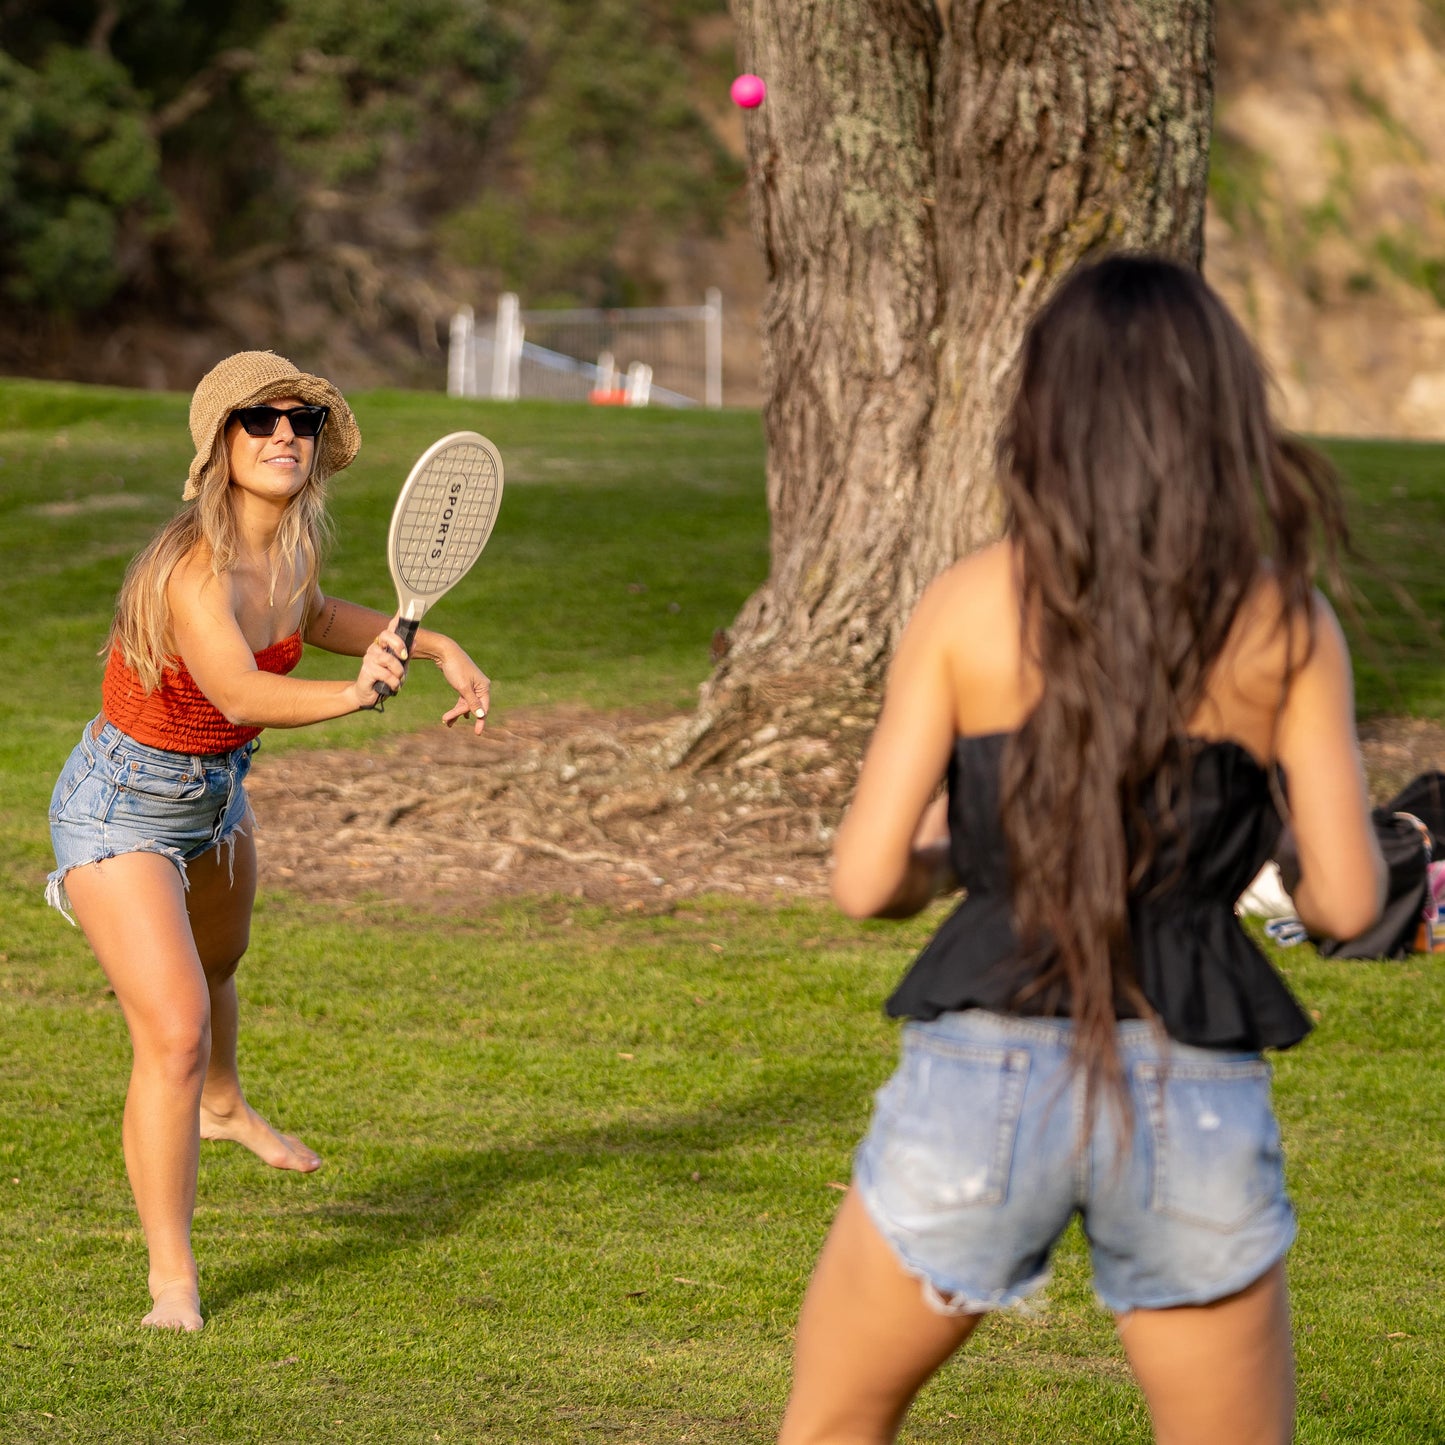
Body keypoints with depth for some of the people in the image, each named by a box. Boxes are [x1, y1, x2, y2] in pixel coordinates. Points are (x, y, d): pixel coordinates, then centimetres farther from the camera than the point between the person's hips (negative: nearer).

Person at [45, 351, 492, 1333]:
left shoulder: (298, 541, -9)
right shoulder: (195, 567, -35)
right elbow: (244, 694, -52)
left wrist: (437, 646, 7)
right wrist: (352, 693, -70)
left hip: (217, 792, 9)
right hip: (123, 803, -9)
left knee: (217, 965, 35)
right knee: (175, 1031, -19)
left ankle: (222, 1107, 67)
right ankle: (172, 1278, -8)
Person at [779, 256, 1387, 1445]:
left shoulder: (972, 606, -2)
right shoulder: (1287, 626, -1)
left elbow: (866, 882, -3)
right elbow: (1347, 901, -3)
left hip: (982, 1077, 0)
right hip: (1196, 1095, 0)